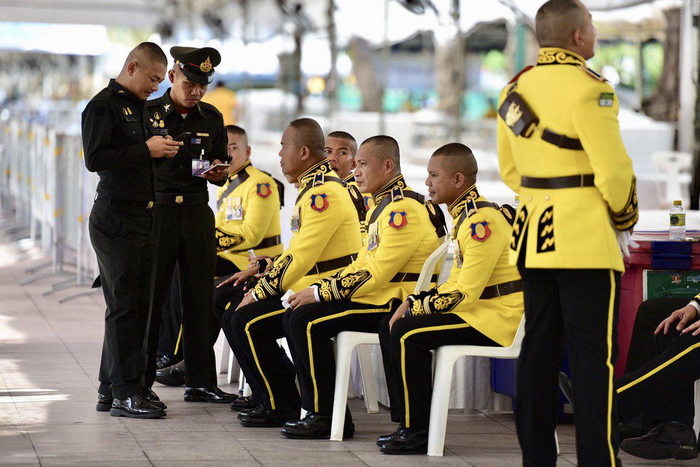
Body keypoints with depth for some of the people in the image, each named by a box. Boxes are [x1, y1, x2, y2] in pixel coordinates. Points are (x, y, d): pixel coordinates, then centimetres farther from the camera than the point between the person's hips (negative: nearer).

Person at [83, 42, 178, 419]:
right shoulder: (103, 105, -8)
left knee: (137, 304, 9)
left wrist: (161, 150, 9)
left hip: (140, 217, 9)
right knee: (125, 306, -8)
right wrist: (146, 150, -17)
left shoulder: (139, 107, 20)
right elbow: (95, 158, -18)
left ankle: (111, 388, 15)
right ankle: (125, 392, -5)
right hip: (115, 218, -9)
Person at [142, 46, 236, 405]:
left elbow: (220, 171, 15)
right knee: (149, 296, -2)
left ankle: (200, 382, 10)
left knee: (199, 297, 4)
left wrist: (217, 173, -7)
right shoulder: (147, 113, -1)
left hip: (197, 213, 3)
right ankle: (138, 383, 4)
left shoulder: (212, 119, 10)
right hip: (156, 210, -3)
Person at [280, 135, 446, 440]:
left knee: (307, 321, -19)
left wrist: (320, 293, -16)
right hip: (380, 297, 11)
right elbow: (362, 265, 19)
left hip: (397, 304, -11)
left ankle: (328, 417, -13)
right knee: (295, 318, 5)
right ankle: (317, 408, 5)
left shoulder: (404, 209, -16)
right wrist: (321, 289, 5)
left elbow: (377, 273, -21)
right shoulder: (384, 205, 18)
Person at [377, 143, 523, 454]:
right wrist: (413, 302, 3)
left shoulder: (483, 220, -20)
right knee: (390, 327, 7)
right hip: (480, 310, 11)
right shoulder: (464, 216, 14)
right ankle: (406, 422, 8)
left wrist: (414, 308, -14)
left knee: (407, 333, -22)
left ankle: (419, 432, -14)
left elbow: (463, 294, -23)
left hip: (499, 318, -11)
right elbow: (455, 283, 17)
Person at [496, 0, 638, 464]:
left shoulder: (515, 90, 10)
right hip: (586, 238, -8)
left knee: (539, 350, 11)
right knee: (595, 356, -5)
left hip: (534, 234, 8)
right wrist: (624, 220, 1)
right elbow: (614, 169, -16)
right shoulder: (588, 87, -14)